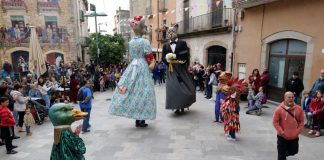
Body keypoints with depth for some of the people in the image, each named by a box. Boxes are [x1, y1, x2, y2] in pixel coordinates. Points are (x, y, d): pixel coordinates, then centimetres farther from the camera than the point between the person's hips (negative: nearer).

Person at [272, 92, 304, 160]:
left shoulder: (299, 109, -5)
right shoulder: (279, 109, -14)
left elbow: (301, 121, 5)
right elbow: (275, 122, -10)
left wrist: (298, 131, -3)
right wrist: (281, 132, -14)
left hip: (294, 137, 4)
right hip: (282, 137, -3)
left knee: (293, 151, 22)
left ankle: (285, 154, 53)